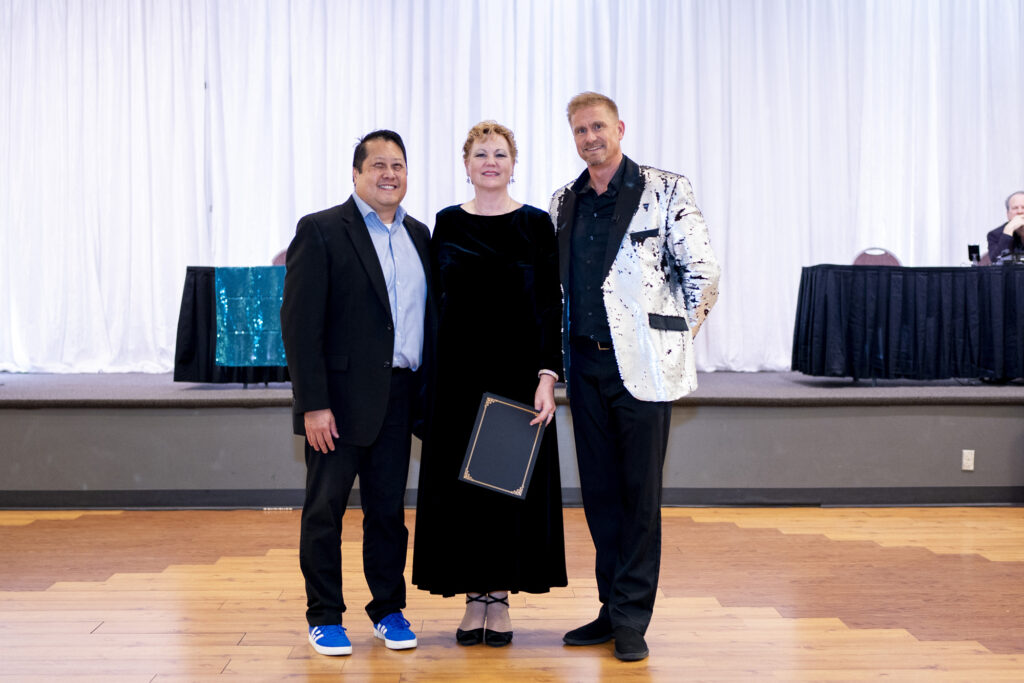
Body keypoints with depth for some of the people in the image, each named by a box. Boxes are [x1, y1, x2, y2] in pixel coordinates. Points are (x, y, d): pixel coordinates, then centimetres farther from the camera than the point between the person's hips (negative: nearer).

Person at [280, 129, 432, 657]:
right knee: (325, 508, 4)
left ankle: (389, 609, 25)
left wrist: (427, 395, 8)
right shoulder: (321, 231, -6)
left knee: (389, 508, 12)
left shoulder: (418, 235, 12)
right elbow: (299, 322, -11)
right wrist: (313, 404, -16)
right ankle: (324, 617, 16)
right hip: (341, 396, -5)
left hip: (398, 396, 5)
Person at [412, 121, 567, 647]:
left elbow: (551, 304, -3)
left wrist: (547, 375, -12)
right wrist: (428, 376, 2)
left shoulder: (535, 224, 0)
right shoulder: (447, 224, 6)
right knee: (460, 477, 5)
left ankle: (501, 595, 15)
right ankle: (474, 595, 16)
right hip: (458, 371, 2)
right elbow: (435, 301, 7)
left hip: (516, 370, -2)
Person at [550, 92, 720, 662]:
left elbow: (703, 270, -4)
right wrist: (554, 358, 12)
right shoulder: (564, 203, 12)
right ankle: (612, 609, 20)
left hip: (642, 364, -5)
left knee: (640, 493, -1)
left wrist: (677, 335, -3)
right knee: (599, 492, 10)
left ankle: (632, 617, 8)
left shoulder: (664, 191, -3)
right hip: (586, 364, 5)